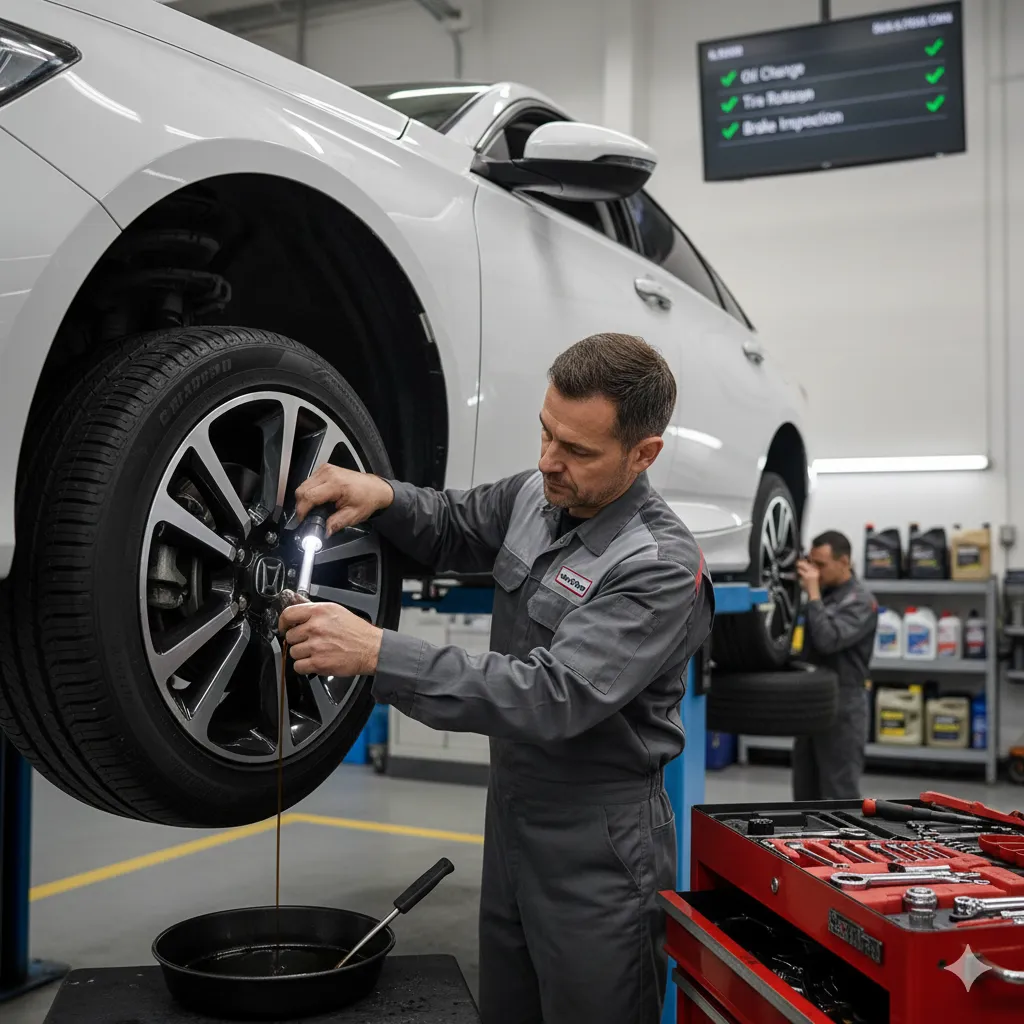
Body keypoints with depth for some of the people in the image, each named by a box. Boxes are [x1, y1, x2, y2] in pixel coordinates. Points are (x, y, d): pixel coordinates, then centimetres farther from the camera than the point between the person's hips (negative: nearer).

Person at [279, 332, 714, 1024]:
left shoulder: (663, 569, -24)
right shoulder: (536, 496, 0)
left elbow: (553, 698, -32)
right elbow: (452, 529, 18)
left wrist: (379, 654, -35)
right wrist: (380, 495, -5)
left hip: (598, 856, -7)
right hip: (513, 825, 8)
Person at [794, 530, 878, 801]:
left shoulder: (860, 601, -13)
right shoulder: (823, 593, 12)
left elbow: (828, 640, -27)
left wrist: (813, 593, -22)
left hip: (842, 708, -8)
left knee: (839, 793, -3)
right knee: (806, 791, 14)